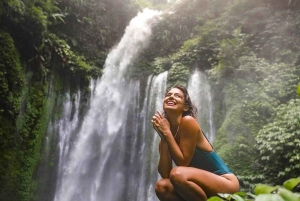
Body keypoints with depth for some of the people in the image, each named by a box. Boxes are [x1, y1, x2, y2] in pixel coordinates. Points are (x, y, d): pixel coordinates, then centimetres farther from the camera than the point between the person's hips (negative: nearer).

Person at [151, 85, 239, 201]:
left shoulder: (188, 121, -15)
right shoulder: (167, 132, 5)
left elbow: (183, 163, -19)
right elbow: (164, 174, -6)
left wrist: (167, 132, -15)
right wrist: (163, 138, -12)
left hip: (226, 183, -7)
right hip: (203, 186, 7)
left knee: (178, 174, -30)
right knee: (162, 186, -10)